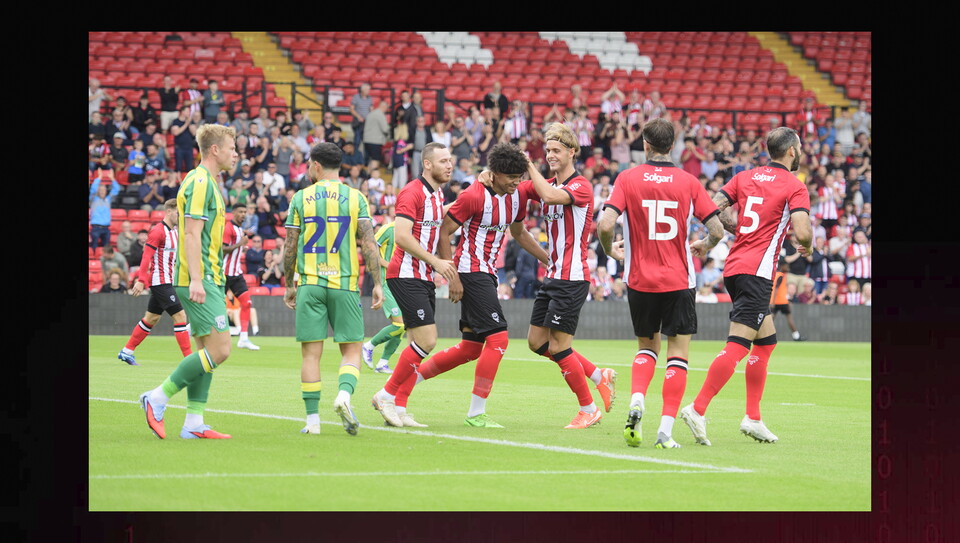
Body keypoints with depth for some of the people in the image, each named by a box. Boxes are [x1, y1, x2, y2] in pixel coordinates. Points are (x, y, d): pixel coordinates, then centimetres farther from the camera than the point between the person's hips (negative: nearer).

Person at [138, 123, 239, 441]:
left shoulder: (207, 182, 19)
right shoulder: (200, 182, -12)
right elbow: (192, 233, -19)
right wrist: (196, 279, -25)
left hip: (206, 281, 11)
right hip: (200, 280, -11)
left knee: (207, 350, 8)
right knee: (219, 350, -13)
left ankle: (194, 423, 7)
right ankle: (158, 397, -7)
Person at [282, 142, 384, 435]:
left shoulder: (301, 198, 4)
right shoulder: (355, 197, 3)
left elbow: (290, 247, 6)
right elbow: (368, 244, -3)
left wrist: (289, 285, 16)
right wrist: (377, 284, 2)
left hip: (310, 284, 0)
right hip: (344, 283, 0)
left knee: (311, 353, 3)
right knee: (351, 350, 5)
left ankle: (312, 418, 0)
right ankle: (344, 394, -22)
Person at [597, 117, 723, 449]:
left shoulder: (628, 179, -3)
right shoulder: (688, 182, -2)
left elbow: (605, 225, -13)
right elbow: (717, 229, -4)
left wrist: (610, 250, 8)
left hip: (640, 281, 1)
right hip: (679, 281, -1)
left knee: (647, 346, 20)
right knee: (678, 353, 4)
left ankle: (636, 403, -5)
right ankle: (666, 430, -5)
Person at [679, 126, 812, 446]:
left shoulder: (746, 177, 13)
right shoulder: (795, 187, -5)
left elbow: (712, 209, 6)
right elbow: (802, 231, -17)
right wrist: (807, 247, 5)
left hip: (734, 266, 8)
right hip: (756, 273, -8)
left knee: (767, 340, 18)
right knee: (738, 345, -12)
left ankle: (753, 418, 15)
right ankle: (698, 409, -22)